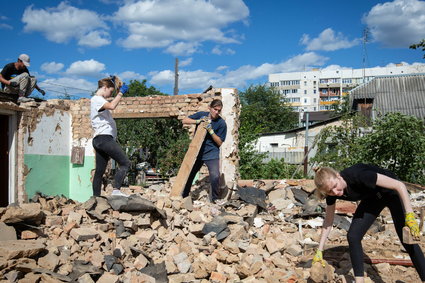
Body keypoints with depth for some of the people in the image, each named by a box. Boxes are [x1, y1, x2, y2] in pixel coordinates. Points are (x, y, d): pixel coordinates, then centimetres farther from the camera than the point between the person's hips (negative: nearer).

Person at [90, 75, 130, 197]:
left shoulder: (100, 100, 23)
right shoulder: (96, 99, -6)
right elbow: (112, 106, -25)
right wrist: (121, 92, -13)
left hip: (100, 140, 11)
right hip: (104, 138, -11)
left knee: (100, 171, 7)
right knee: (125, 163, -16)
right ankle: (116, 190, -27)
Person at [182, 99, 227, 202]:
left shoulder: (221, 123, -8)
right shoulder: (201, 115, 0)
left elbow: (220, 143, -7)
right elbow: (184, 121, 1)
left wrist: (211, 131, -21)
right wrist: (198, 121, -14)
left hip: (212, 154, -3)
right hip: (197, 152, 3)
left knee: (215, 177, -18)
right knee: (188, 175, 8)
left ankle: (215, 200, 4)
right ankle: (184, 197, 26)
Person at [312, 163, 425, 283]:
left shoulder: (357, 175, -40)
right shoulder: (331, 193, -21)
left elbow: (399, 185, -35)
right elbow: (328, 221, -8)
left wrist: (409, 215, -40)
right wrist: (319, 251, -8)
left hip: (392, 192, -5)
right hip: (372, 198, 5)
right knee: (353, 236, -8)